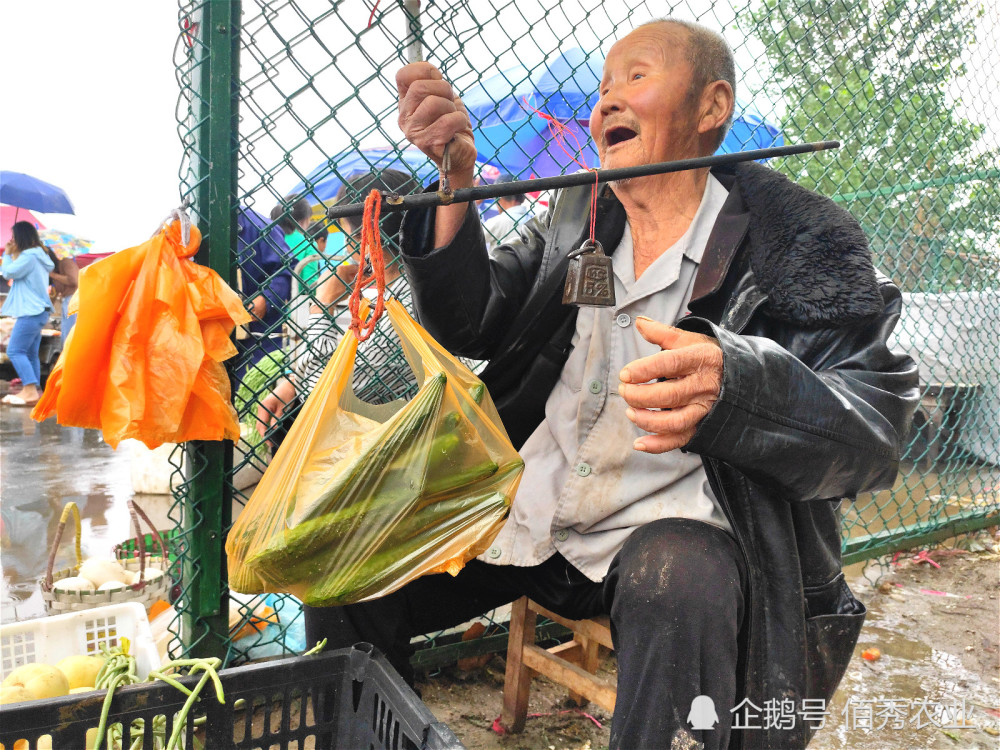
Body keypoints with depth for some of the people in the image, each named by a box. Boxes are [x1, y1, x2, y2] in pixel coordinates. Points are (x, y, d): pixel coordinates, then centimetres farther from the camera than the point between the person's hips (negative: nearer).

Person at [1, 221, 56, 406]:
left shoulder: (29, 256, -13)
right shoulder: (38, 255, 18)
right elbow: (15, 274, 25)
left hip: (31, 312, -10)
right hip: (39, 310, 10)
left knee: (15, 350, -11)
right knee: (30, 354, 11)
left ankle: (30, 391, -19)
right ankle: (34, 391, 10)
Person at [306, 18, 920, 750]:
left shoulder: (803, 241, -4)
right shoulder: (576, 213, 12)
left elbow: (875, 428, -14)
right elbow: (470, 326, 5)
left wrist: (729, 388, -37)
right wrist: (454, 181, -11)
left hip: (670, 522, -4)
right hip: (531, 504, 5)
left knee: (681, 586, -38)